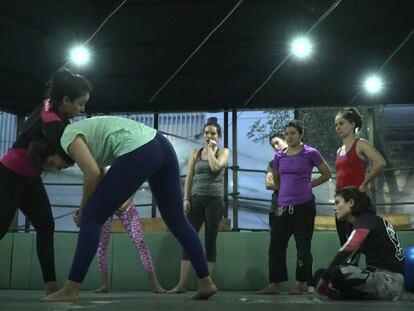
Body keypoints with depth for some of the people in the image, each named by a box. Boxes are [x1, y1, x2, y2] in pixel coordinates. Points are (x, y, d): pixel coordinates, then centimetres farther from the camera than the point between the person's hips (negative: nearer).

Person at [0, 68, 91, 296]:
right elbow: (69, 156, -31)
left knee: (45, 226, -1)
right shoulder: (51, 121, -29)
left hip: (29, 177, 9)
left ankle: (51, 286, -4)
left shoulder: (51, 107, -3)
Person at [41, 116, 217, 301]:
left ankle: (70, 290, 5)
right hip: (162, 146, 10)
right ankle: (206, 283, 19)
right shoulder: (84, 133, 32)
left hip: (137, 153, -10)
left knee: (92, 216, 1)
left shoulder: (68, 138, 6)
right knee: (176, 220, 16)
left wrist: (84, 207, 6)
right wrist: (88, 206, 21)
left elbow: (93, 174, -8)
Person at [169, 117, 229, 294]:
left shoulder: (223, 152, 6)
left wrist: (210, 149, -3)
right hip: (196, 199, 2)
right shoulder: (195, 153, 13)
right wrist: (186, 198, -1)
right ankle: (182, 284, -2)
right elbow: (189, 177, 9)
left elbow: (215, 167, -15)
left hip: (215, 200, -2)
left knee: (210, 241, -1)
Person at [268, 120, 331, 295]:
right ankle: (275, 283, 10)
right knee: (278, 246, 3)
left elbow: (327, 175, 8)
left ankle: (300, 283, 11)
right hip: (284, 207, 4)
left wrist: (309, 185, 4)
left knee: (303, 246, 1)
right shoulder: (279, 156, 8)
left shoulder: (310, 153, -3)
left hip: (304, 206, -4)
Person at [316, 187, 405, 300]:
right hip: (380, 276, 10)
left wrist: (324, 278, -20)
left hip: (390, 280, -10)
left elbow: (345, 252, -26)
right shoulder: (369, 220, 15)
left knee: (338, 274, -31)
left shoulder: (365, 221, -14)